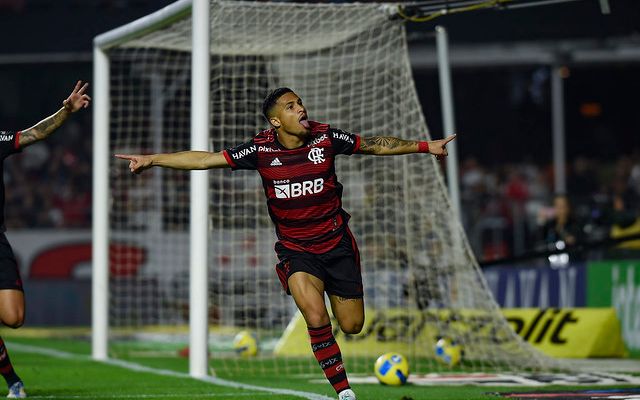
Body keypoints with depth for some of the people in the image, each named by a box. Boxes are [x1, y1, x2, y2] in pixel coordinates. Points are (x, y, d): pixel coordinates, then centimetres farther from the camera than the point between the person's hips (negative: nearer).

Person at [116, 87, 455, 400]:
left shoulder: (326, 138, -7)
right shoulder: (261, 150, -10)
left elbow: (377, 145, 5)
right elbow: (205, 159, -8)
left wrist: (425, 146, 5)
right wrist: (152, 159, -13)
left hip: (336, 242, 2)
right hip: (295, 249, -2)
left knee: (352, 326, 4)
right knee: (316, 318, -25)